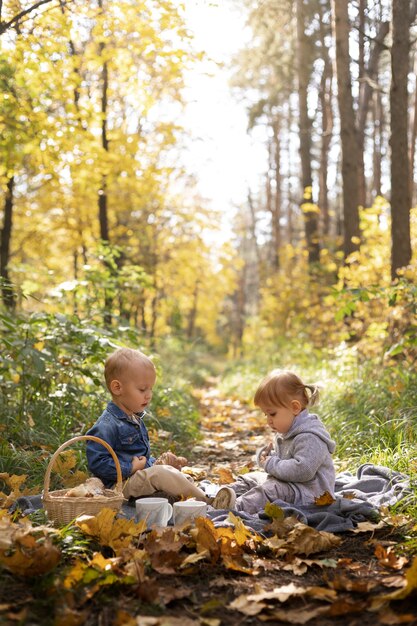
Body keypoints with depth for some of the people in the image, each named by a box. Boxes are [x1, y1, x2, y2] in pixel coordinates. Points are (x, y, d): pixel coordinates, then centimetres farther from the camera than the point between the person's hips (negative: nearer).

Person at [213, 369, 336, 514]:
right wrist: (266, 456, 3)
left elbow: (302, 470, -31)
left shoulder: (309, 437, -21)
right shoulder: (285, 432, 13)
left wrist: (272, 465, -21)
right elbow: (280, 459, 27)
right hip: (286, 483, 11)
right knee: (250, 479, 11)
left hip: (308, 492, -11)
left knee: (271, 489, -32)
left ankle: (236, 507, -47)